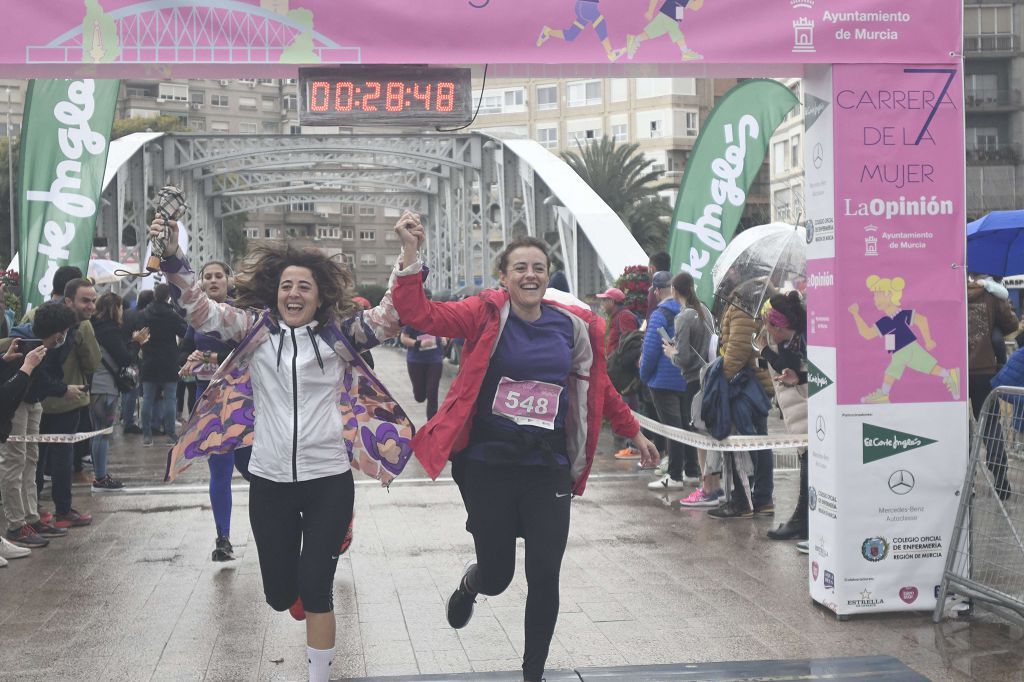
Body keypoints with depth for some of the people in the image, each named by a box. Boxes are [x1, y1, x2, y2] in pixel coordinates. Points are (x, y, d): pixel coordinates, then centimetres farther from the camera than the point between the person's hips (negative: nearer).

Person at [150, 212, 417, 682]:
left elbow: (390, 316, -12)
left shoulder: (339, 333, -1)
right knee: (279, 593, 12)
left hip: (329, 479, -2)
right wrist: (173, 258, -24)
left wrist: (409, 256, -25)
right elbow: (201, 310, -8)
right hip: (268, 480, 2)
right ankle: (298, 590, 49)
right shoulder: (254, 328, 1)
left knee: (315, 590, 2)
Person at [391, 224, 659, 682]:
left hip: (548, 469, 2)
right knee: (496, 577, 8)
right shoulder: (486, 314, -5)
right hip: (488, 467, -2)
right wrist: (409, 250, -25)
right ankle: (470, 582, 49)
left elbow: (598, 388, 15)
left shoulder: (572, 323, 2)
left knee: (544, 579, 0)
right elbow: (419, 314, -16)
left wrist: (634, 433, 21)